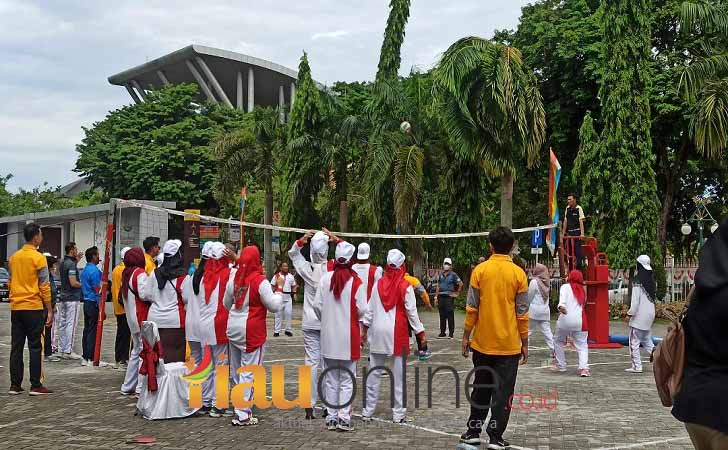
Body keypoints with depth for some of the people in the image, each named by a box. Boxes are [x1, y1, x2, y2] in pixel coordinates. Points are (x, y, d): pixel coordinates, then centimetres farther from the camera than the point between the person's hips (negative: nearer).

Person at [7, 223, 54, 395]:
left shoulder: (14, 257, 10)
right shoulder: (38, 257, -9)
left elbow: (10, 282, 16)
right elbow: (44, 286, -10)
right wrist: (49, 310, -6)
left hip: (16, 308, 6)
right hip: (34, 308, -6)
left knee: (16, 347, 8)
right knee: (34, 347, -2)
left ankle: (15, 385, 9)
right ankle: (35, 385, -1)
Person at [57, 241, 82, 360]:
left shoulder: (63, 263, 11)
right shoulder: (71, 264, -16)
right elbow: (73, 283, -21)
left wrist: (76, 260, 19)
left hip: (63, 298, 9)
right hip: (72, 298, -9)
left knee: (62, 324, 11)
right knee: (71, 324, -6)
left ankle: (61, 350, 16)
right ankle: (68, 351, -6)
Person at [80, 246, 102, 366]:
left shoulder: (84, 270, 14)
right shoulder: (94, 271, -14)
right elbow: (97, 290, -16)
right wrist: (101, 308, -14)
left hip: (86, 302, 9)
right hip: (93, 303, -9)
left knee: (87, 330, 11)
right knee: (93, 331, -6)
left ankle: (85, 357, 14)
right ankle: (91, 358, -5)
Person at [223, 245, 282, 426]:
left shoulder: (234, 279, 3)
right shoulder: (260, 281, -16)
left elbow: (227, 303, 16)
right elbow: (274, 306, -12)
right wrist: (278, 294, 7)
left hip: (233, 328, 6)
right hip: (252, 330, -6)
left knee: (236, 370, 16)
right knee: (249, 372, -2)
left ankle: (241, 407, 26)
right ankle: (242, 415, -4)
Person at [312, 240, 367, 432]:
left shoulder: (326, 278, -3)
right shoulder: (355, 281, -10)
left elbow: (317, 305, -2)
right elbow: (362, 309, -11)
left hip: (329, 335, 3)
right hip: (348, 336, -3)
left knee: (331, 379, 11)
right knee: (347, 379, 4)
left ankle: (331, 418, 15)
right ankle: (344, 418, -1)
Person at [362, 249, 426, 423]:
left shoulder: (378, 284, 2)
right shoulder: (406, 287, -7)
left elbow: (370, 309, 6)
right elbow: (411, 312, -5)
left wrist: (365, 329, 15)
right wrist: (420, 332, 4)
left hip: (378, 332, 3)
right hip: (398, 333, -3)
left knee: (373, 372, 9)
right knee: (398, 374, 4)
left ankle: (368, 411, 13)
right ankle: (398, 414, 7)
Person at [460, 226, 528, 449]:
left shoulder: (480, 270, -3)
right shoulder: (518, 274, -4)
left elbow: (472, 308, -3)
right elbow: (522, 313, -2)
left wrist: (466, 336, 6)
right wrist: (525, 343, 6)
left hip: (483, 343, 1)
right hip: (509, 345, -1)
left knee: (481, 389, 15)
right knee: (502, 392, 5)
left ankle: (473, 432, 22)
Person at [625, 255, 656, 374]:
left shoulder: (638, 282, -15)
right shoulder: (651, 281, 7)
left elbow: (635, 301, -17)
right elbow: (654, 297, 14)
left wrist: (630, 314, -8)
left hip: (639, 316, -8)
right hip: (650, 314, 8)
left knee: (634, 341, 0)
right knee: (647, 340, 20)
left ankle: (637, 366, 0)